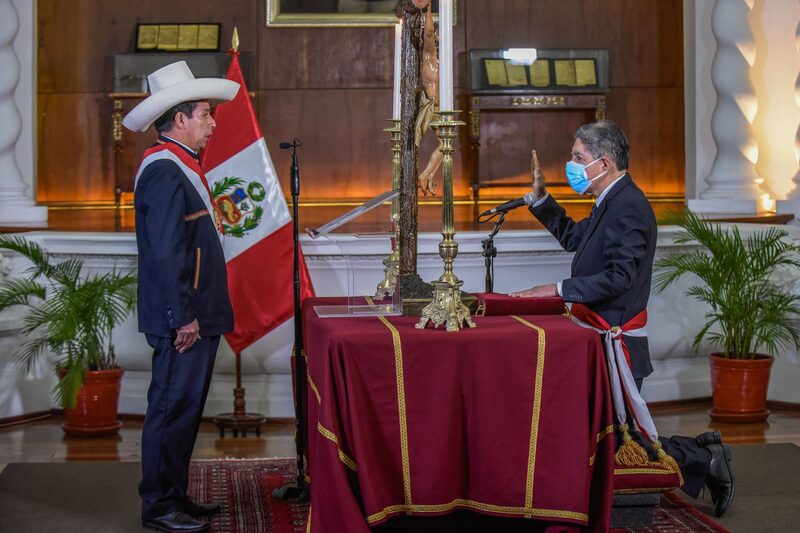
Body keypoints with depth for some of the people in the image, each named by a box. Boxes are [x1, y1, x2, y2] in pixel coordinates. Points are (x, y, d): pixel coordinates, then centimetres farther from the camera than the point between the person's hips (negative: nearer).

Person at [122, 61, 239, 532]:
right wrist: (183, 317, -22)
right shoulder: (165, 171, -17)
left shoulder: (181, 167, 16)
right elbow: (165, 253, -22)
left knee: (183, 409, 16)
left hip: (197, 317, 10)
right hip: (183, 319, -10)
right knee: (172, 409, -3)